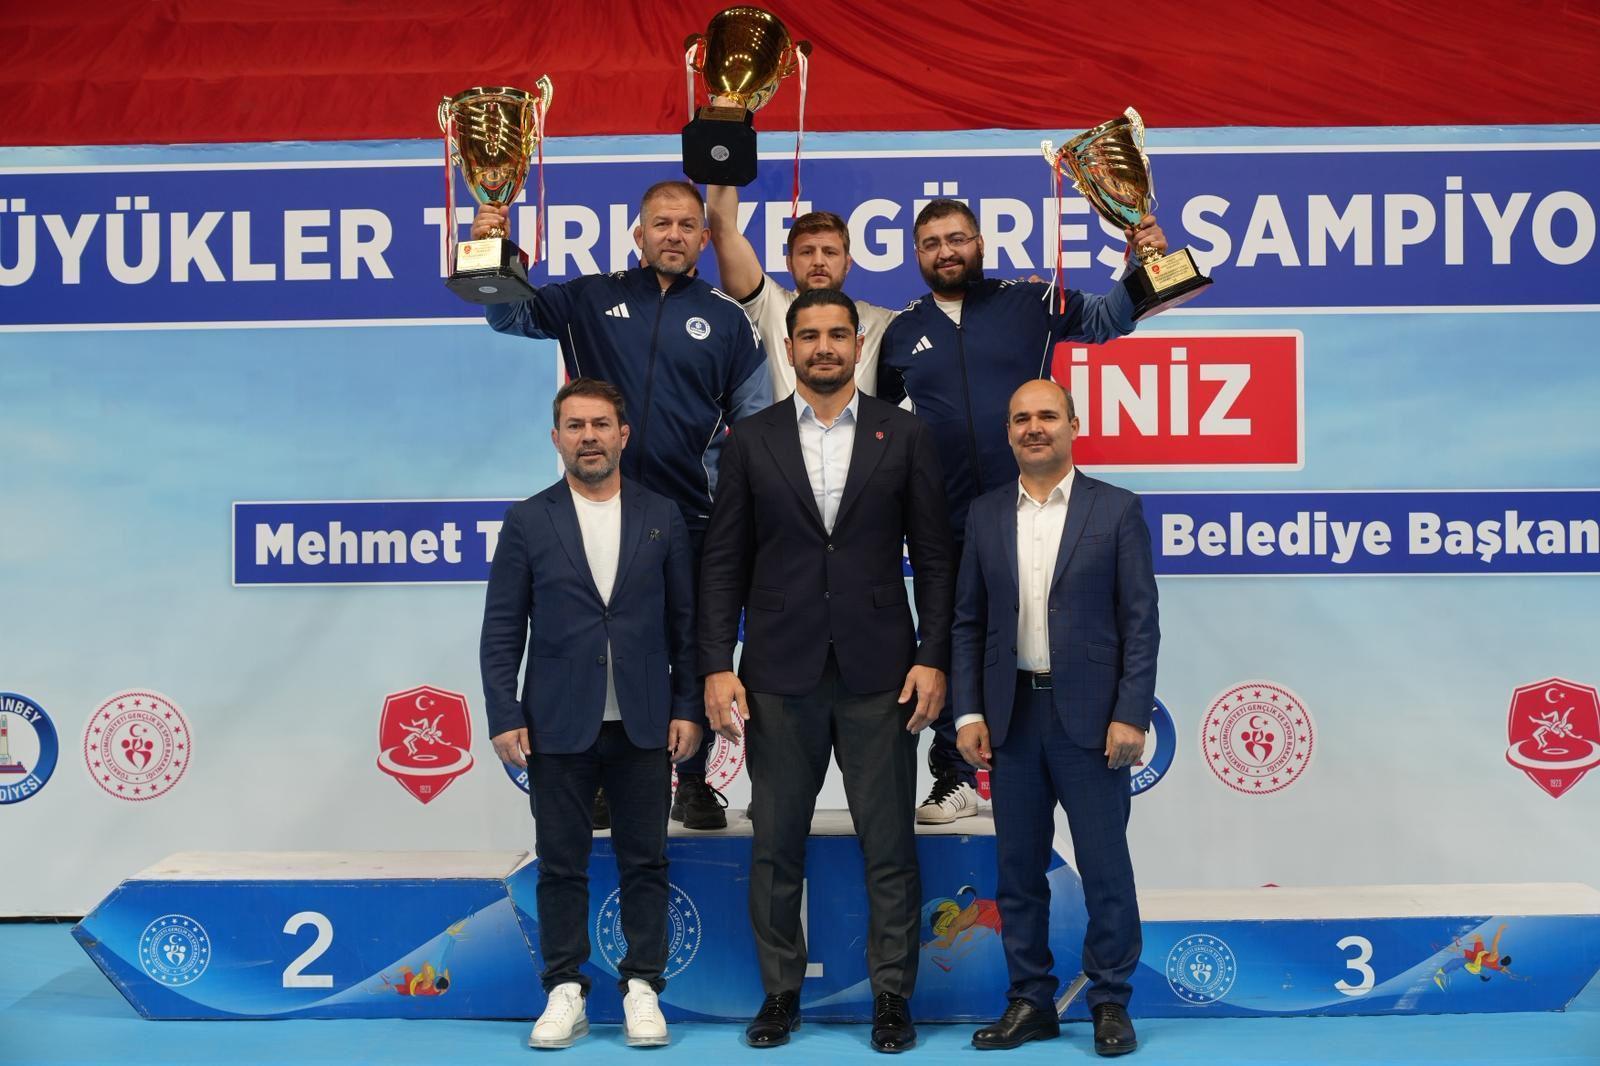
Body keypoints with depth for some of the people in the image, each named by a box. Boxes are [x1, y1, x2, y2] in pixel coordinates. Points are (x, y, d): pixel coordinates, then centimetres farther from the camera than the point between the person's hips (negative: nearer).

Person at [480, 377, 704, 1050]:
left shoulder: (662, 517, 6)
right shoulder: (527, 522, 3)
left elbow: (685, 621, 7)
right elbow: (502, 630, 2)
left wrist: (688, 708, 0)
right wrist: (504, 717, -5)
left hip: (644, 724, 1)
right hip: (558, 727, -1)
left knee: (645, 862, 5)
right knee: (561, 864, 5)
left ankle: (642, 988, 15)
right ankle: (565, 992, 15)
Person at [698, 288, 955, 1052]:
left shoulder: (903, 436, 4)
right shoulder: (752, 439, 5)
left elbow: (933, 556, 4)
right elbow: (724, 561, 4)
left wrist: (932, 659, -4)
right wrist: (717, 666, -3)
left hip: (878, 672, 0)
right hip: (780, 673, 1)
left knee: (889, 844, 4)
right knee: (775, 844, 7)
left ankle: (891, 996, 17)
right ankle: (780, 993, 21)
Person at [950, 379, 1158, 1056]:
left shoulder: (1116, 510, 0)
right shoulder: (985, 516, 9)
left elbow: (1140, 622, -3)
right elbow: (968, 623, 9)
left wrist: (1131, 715, -10)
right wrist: (968, 713, 0)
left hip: (1089, 715, -3)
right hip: (1010, 716, 3)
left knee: (1106, 867, 3)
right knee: (1018, 869, 9)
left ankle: (1110, 1002, 17)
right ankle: (1030, 1002, 21)